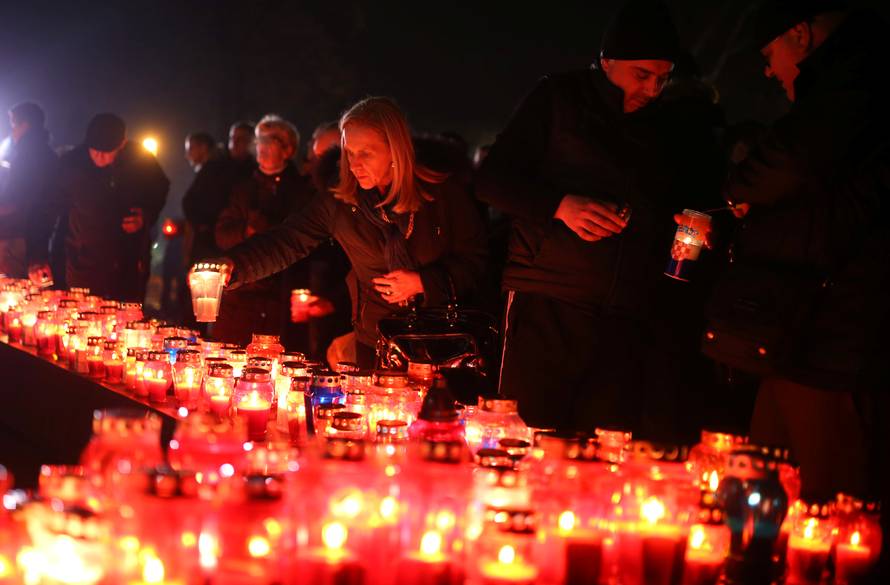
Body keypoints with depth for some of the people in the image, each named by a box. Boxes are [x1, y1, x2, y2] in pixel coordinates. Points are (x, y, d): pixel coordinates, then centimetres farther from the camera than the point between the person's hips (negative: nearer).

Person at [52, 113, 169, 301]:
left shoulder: (141, 160, -8)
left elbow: (159, 192, 12)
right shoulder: (71, 164, -11)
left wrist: (146, 216, -7)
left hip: (130, 263, 1)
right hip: (83, 263, -1)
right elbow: (57, 208, -2)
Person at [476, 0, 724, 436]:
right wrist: (560, 204, -15)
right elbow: (491, 179, 1)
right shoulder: (558, 99, 4)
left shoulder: (675, 129, 15)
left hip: (628, 317, 3)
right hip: (547, 307, -3)